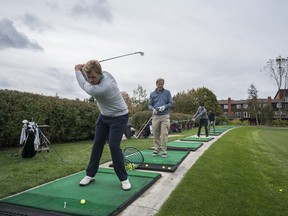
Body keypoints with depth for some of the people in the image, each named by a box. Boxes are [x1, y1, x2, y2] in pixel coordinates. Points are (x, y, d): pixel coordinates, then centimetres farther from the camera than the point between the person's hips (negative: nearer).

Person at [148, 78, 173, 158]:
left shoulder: (167, 92, 7)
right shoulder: (152, 94, 11)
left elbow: (171, 103, 4)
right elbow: (149, 105, 10)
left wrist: (164, 106, -15)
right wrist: (153, 109, -12)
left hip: (165, 116, -2)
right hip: (155, 116, 2)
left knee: (164, 134, -6)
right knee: (156, 134, 5)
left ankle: (164, 151, 2)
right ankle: (156, 149, 18)